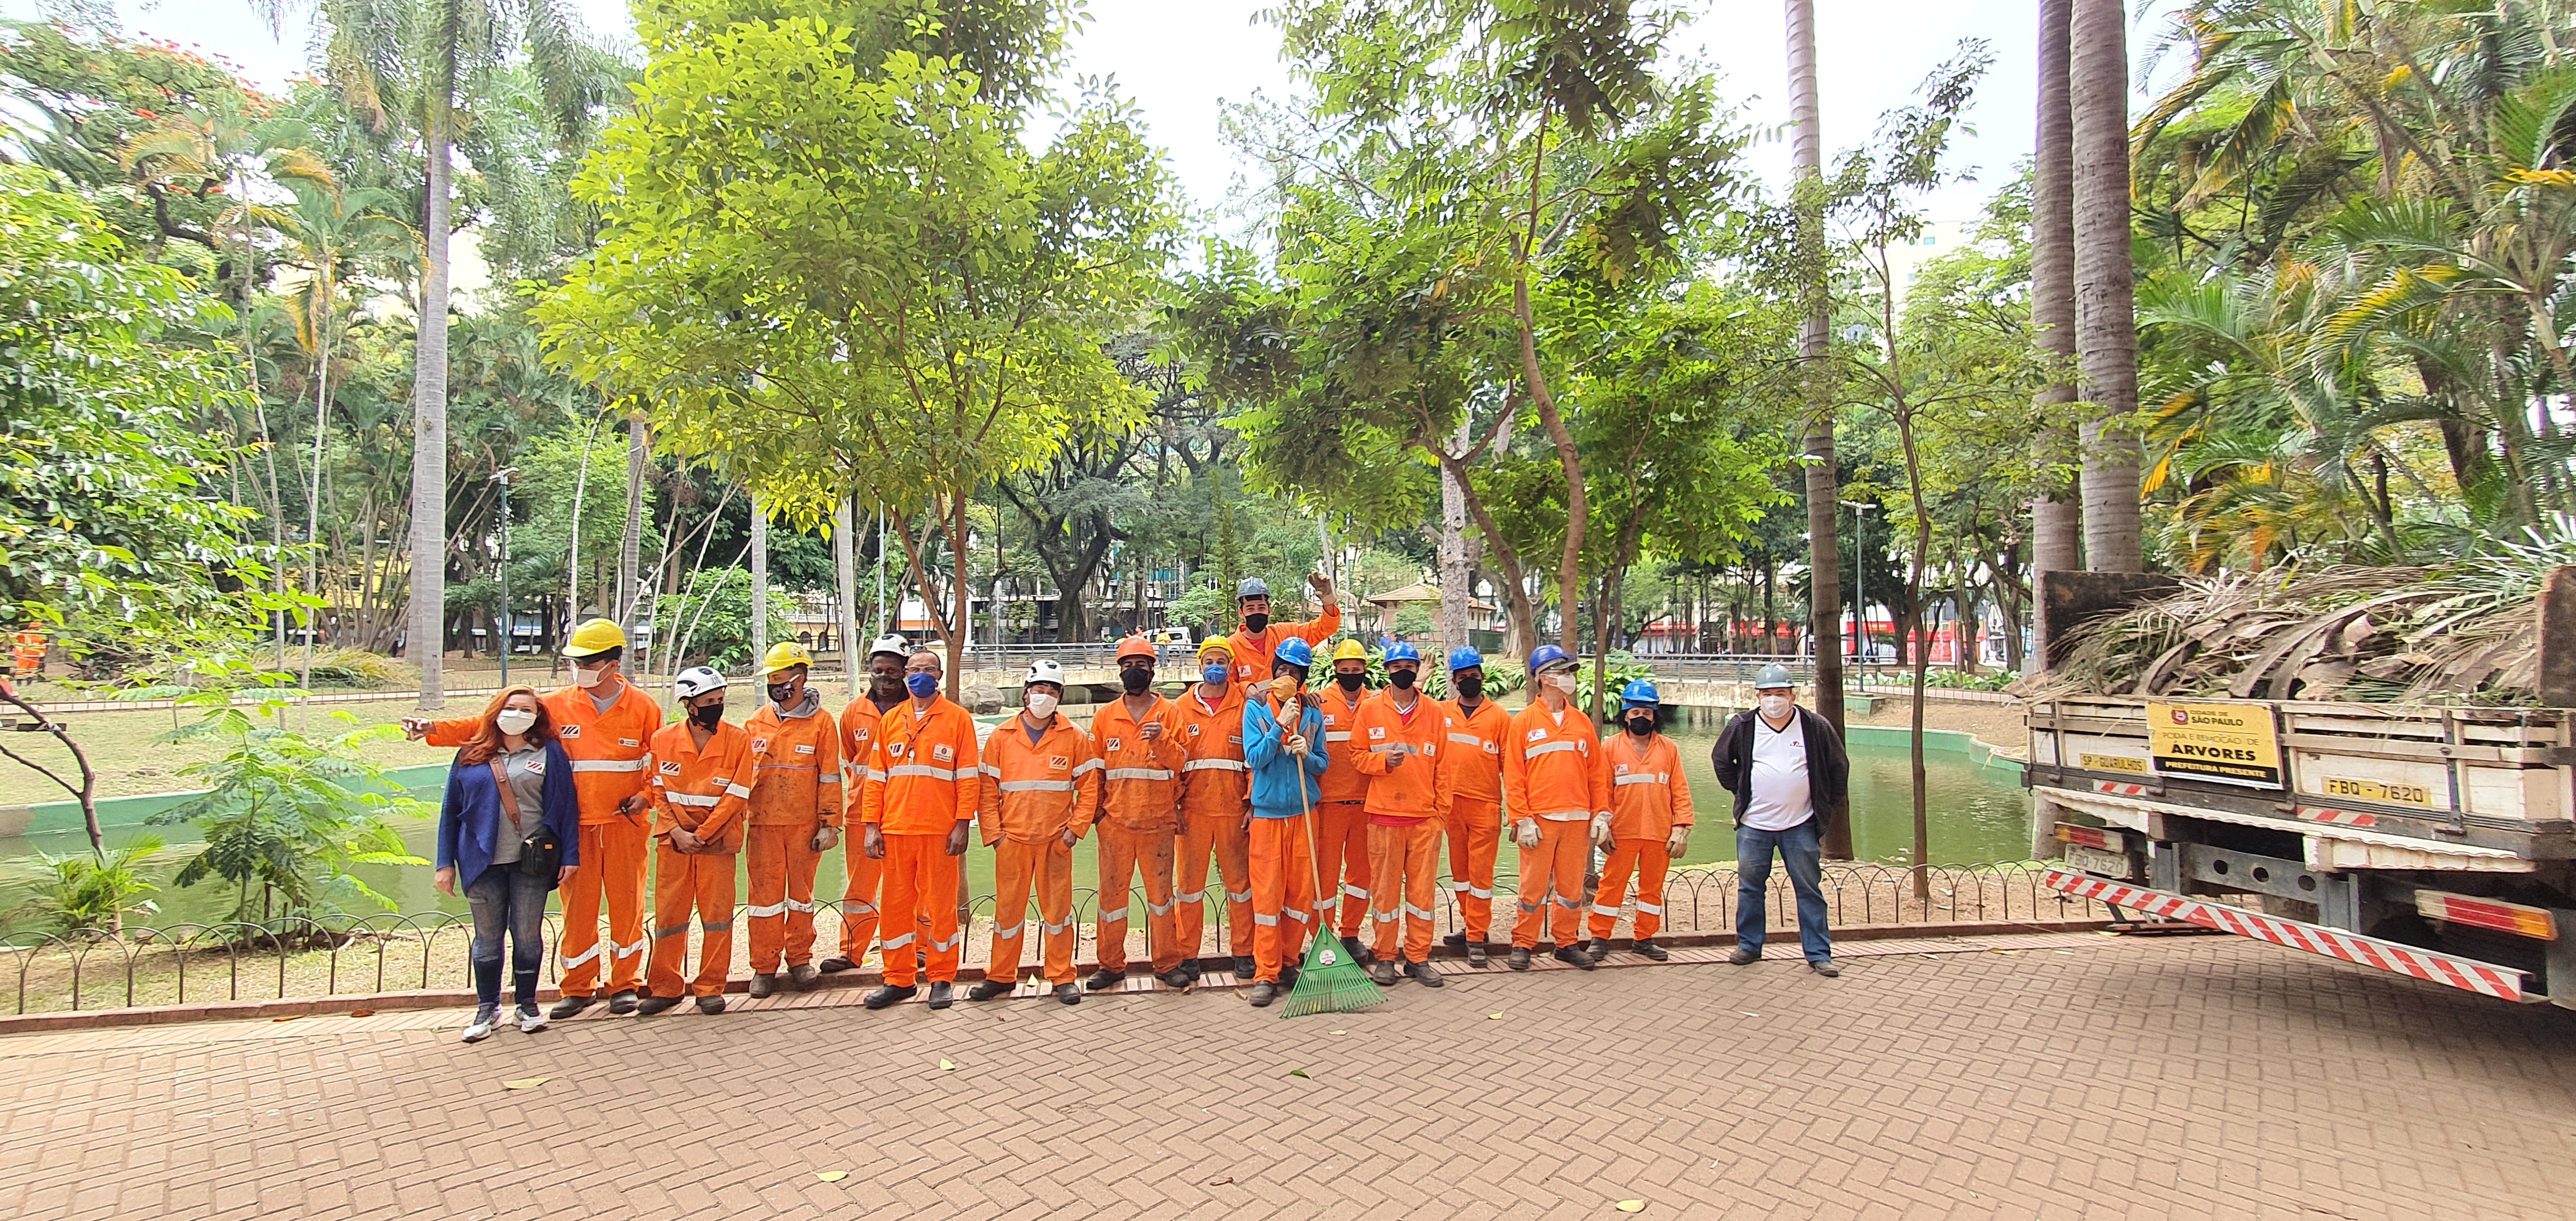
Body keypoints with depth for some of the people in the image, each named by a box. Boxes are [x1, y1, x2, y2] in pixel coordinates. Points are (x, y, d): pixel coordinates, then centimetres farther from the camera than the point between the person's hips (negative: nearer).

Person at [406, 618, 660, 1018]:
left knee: (627, 904, 5)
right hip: (576, 825, 2)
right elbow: (489, 724, 0)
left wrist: (646, 796, -8)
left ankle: (625, 983, 20)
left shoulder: (643, 707, -1)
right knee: (577, 906, 7)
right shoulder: (556, 705, 1)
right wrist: (435, 729, -11)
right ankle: (578, 987, 22)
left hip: (625, 824, -1)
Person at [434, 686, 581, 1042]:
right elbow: (451, 811, 10)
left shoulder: (549, 753, 3)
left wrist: (570, 855, -5)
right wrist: (445, 862, 5)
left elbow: (566, 806, 1)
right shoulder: (471, 755, 7)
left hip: (532, 861, -1)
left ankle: (526, 1004, 20)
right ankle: (487, 1009, 22)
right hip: (483, 863, 1)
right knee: (487, 937, 9)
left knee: (528, 935, 5)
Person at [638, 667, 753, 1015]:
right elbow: (659, 792, 3)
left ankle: (710, 988, 14)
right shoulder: (663, 739, 0)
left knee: (717, 914, 2)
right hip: (673, 840, 2)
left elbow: (736, 796, -8)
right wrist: (676, 832, -9)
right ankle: (664, 987, 20)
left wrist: (701, 834, -11)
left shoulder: (738, 739, -6)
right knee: (668, 915, 7)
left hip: (717, 841, -1)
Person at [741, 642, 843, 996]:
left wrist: (829, 824, -4)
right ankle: (764, 966, 15)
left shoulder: (821, 722, -2)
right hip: (762, 824, 2)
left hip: (804, 825, -2)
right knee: (765, 894, 5)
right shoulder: (756, 722, 6)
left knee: (801, 893, 9)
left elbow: (829, 777, -1)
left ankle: (800, 958, 23)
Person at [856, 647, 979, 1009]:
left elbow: (969, 776, -2)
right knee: (896, 905, 9)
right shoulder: (890, 720, 11)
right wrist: (871, 826, 4)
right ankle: (898, 979, 21)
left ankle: (941, 979, 15)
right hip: (895, 830, 4)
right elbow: (876, 776, 11)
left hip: (939, 830, -3)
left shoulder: (957, 718, 1)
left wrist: (962, 824, -9)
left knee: (940, 904, 2)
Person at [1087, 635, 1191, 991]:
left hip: (1158, 820, -1)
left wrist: (1162, 739, -21)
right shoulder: (1104, 715, 6)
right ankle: (1111, 964, 20)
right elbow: (1094, 768, 10)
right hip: (1115, 821, 1)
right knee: (1112, 893, 7)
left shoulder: (1169, 712, 2)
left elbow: (1179, 763, -5)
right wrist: (1097, 808, 2)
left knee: (1160, 892, 7)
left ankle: (1166, 963, 18)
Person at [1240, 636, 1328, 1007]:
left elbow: (1321, 763, 8)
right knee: (1267, 892, -2)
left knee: (1301, 889, 6)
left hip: (1303, 810, 3)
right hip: (1267, 810, -3)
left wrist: (1306, 754, -13)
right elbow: (1254, 758, -10)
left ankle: (1288, 962, 20)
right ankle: (1266, 974, 4)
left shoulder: (1313, 712, 6)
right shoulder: (1255, 708, -1)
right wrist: (1280, 725, -19)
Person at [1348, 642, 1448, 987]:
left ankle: (1418, 958, 16)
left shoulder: (1434, 712, 6)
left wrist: (1442, 810, 4)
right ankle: (1385, 957, 16)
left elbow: (1442, 764, 8)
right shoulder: (1370, 709, 3)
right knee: (1385, 887, 4)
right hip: (1384, 815, -1)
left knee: (1422, 887, 5)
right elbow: (1355, 754, 5)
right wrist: (1383, 760, -14)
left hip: (1425, 816, 1)